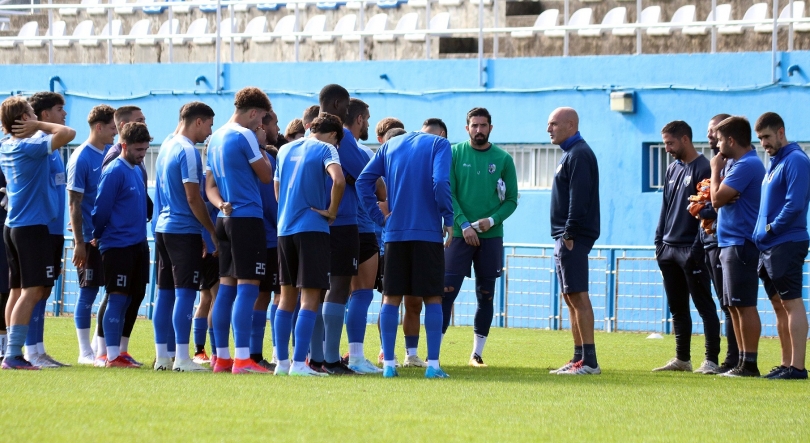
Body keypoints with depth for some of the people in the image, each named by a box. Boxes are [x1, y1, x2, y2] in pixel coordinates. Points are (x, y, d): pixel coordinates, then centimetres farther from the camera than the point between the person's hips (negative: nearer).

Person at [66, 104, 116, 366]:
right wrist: (79, 242, -16)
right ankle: (85, 352, 6)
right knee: (88, 292, -1)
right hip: (90, 237, -7)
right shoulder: (81, 158, -12)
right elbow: (74, 202, -13)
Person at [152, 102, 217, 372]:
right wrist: (213, 231, -9)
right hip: (184, 230, -9)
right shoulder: (188, 151, -13)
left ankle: (162, 357, 12)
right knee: (185, 292, -8)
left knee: (165, 292, 10)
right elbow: (193, 198, -16)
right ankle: (182, 358, -11)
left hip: (163, 228, 9)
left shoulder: (166, 147, 14)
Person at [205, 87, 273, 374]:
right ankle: (242, 359, -16)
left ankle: (222, 358, 11)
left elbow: (210, 185, 16)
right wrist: (262, 151, 10)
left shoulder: (215, 138, 16)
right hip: (247, 218, -9)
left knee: (227, 286, 10)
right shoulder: (245, 136, -11)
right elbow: (266, 176, -6)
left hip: (225, 219, 9)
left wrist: (221, 204, -2)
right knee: (247, 287, -10)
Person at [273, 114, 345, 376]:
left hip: (284, 228, 6)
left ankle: (282, 362, 13)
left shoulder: (285, 150, 15)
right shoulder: (325, 149, -5)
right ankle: (299, 363, -13)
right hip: (312, 227, -6)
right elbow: (338, 180, -22)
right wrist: (332, 211, -10)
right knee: (310, 298, -6)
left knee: (287, 297, 13)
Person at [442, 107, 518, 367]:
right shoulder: (454, 154, 1)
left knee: (486, 295, 5)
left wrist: (492, 220, -12)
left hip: (491, 236, 2)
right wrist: (464, 224, -14)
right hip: (459, 235, -2)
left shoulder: (503, 159, 5)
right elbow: (447, 194, -3)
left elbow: (512, 199, 5)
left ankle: (477, 353, 12)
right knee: (447, 291, -8)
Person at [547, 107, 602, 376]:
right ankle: (579, 359, 12)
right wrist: (563, 237, 16)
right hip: (565, 237, 11)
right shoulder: (570, 154, 20)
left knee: (578, 296, -12)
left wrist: (570, 235, -22)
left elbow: (579, 198, -20)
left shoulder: (579, 154, -12)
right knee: (571, 297, 10)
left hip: (574, 238, -11)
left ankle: (589, 361, -14)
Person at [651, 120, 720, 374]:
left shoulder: (703, 169, -9)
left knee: (704, 306, -5)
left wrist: (697, 248, -17)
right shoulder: (673, 168, 15)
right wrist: (659, 241, 11)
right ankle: (682, 359, 17)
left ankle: (711, 360, -6)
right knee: (677, 308, 11)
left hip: (691, 251, -8)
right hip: (669, 249, 8)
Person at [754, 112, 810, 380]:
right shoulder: (775, 162, 18)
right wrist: (761, 233, 10)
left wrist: (772, 228, -13)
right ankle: (786, 364, 15)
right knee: (779, 305, 11)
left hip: (786, 244, -10)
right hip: (767, 246, 10)